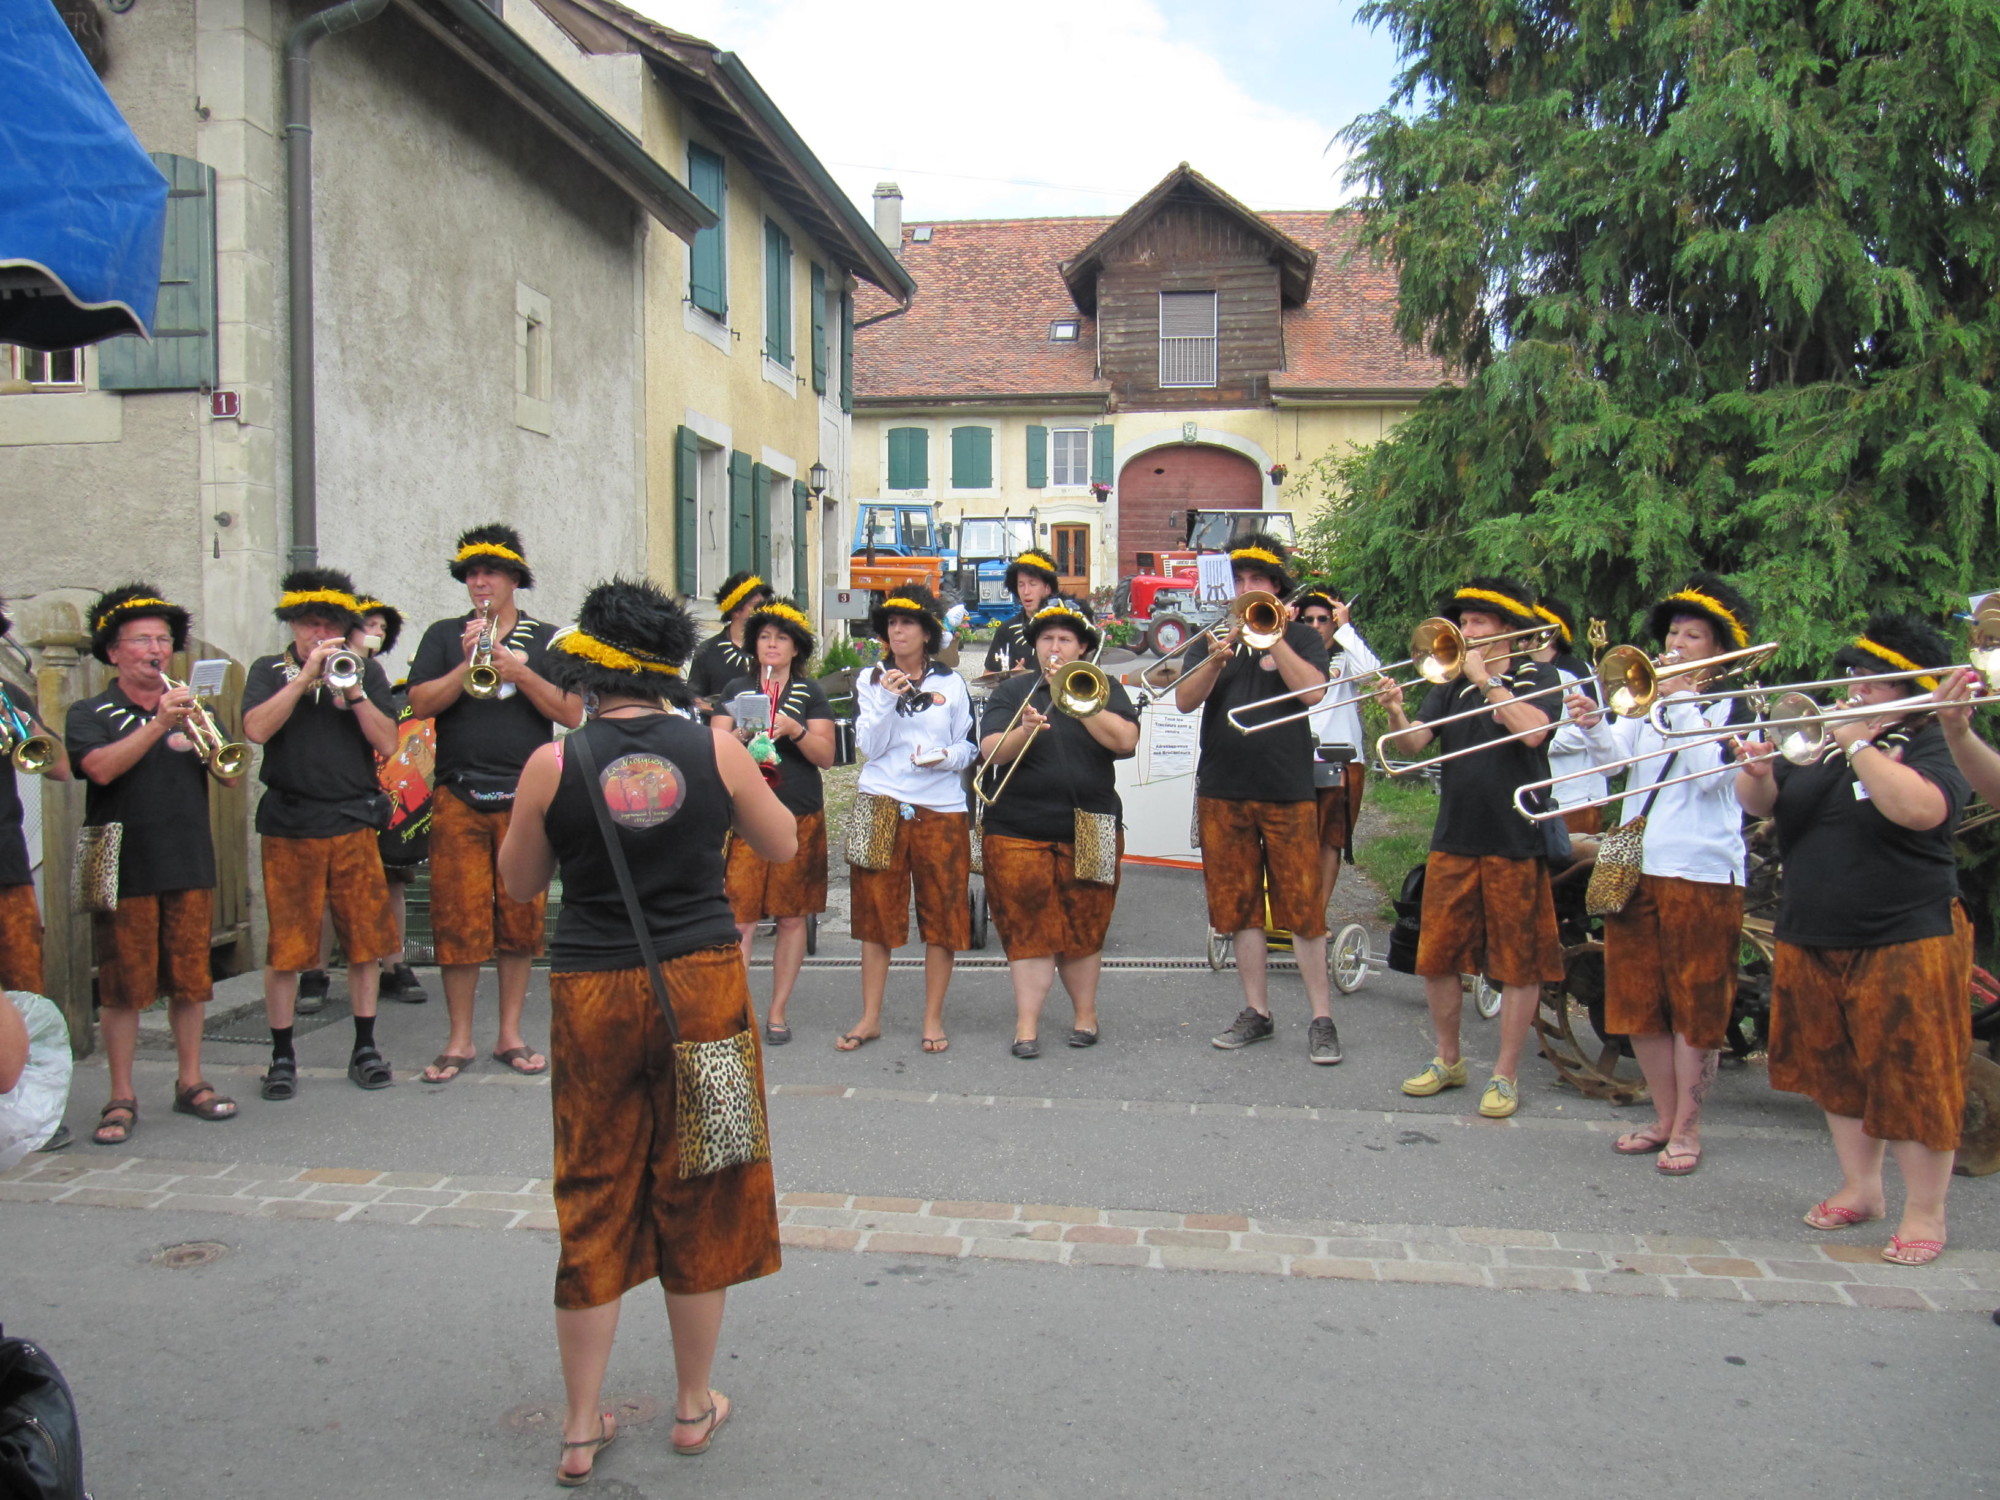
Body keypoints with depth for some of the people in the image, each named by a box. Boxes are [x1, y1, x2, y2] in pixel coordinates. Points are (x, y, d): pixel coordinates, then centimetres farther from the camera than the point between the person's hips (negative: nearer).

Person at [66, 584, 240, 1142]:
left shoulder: (190, 709, 13)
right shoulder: (91, 714, 3)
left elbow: (231, 777, 4)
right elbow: (101, 768, -17)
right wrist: (158, 725, -24)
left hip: (191, 866, 3)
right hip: (124, 870, -3)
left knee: (190, 979, 8)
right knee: (123, 987, 0)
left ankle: (191, 1082, 20)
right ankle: (121, 1098, 10)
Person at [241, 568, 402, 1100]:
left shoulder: (366, 671, 10)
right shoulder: (270, 671, 8)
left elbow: (387, 743, -2)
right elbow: (256, 730, -12)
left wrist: (352, 690, -13)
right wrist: (305, 677, -15)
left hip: (353, 822, 1)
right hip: (289, 826, -1)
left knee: (366, 938, 3)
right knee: (285, 945, 2)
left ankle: (365, 1048, 16)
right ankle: (282, 1057, 14)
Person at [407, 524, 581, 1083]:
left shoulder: (547, 640, 10)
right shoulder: (444, 636, 11)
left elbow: (572, 713, -2)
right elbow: (419, 704, -1)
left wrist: (515, 670, -12)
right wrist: (467, 664, -13)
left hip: (526, 799, 0)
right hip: (458, 798, 0)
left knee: (521, 919, 4)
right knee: (458, 919, -1)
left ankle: (511, 1035, 16)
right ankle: (459, 1040, 10)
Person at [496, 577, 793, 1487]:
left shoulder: (552, 765, -8)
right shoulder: (715, 748, -7)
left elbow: (520, 885, 6)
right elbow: (782, 846, 8)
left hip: (592, 994, 0)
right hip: (701, 987, 0)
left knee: (594, 1202, 13)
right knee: (698, 1199, 14)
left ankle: (581, 1428, 22)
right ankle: (695, 1406, 29)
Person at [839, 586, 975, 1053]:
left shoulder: (951, 683, 8)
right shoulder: (869, 681, 8)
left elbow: (970, 746, 10)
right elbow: (869, 746, -2)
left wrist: (945, 757, -11)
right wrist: (887, 698, -14)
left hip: (941, 808, 0)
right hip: (882, 804, 0)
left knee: (942, 914, 1)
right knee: (876, 911, 2)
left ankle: (933, 1019, 12)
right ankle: (870, 1018, 13)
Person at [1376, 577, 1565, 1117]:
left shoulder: (1537, 677, 0)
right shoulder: (1451, 684, 10)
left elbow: (1530, 729, -20)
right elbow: (1413, 743, 0)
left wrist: (1486, 679, -15)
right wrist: (1394, 713, -20)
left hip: (1517, 840, -4)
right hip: (1453, 839, 4)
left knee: (1518, 962, 3)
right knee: (1437, 955, 9)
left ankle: (1505, 1074, 14)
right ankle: (1447, 1060, 26)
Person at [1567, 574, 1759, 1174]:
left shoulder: (1736, 704, -1)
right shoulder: (1646, 697, 11)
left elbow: (1711, 773, -17)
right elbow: (1613, 754, -4)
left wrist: (1682, 702, -15)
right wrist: (1594, 726, -23)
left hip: (1702, 871, -5)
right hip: (1636, 864, 5)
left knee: (1694, 1003, 2)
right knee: (1638, 999, 10)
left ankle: (1687, 1129, 13)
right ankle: (1663, 1117, 24)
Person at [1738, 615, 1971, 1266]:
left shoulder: (1936, 747, -5)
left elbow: (1920, 809, -26)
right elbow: (1758, 804, 8)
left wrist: (1859, 747, -21)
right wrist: (1758, 772, -13)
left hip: (1905, 943, -6)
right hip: (1812, 944, 6)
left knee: (1911, 1078, -3)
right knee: (1837, 1070, 14)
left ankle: (1925, 1211, 9)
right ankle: (1861, 1188, 27)